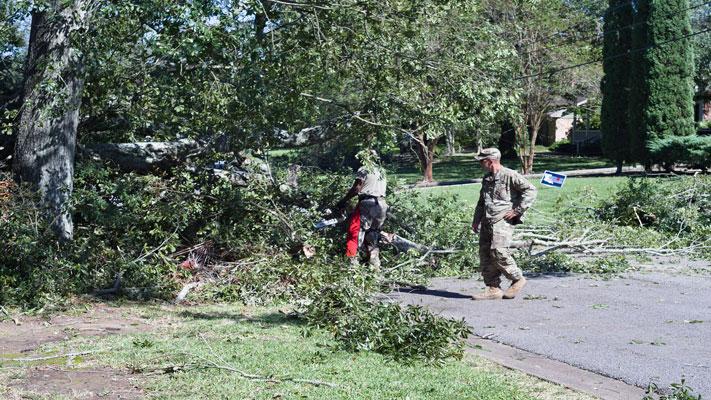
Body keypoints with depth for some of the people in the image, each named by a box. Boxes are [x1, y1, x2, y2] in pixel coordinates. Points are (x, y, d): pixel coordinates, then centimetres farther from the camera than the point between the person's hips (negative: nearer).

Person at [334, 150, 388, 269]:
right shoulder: (381, 171, 21)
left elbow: (356, 189, -11)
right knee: (372, 236, 16)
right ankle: (375, 264, 12)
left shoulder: (364, 170, -2)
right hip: (382, 205, 8)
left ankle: (352, 262, -12)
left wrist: (343, 201, -7)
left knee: (355, 232, -5)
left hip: (367, 204, -8)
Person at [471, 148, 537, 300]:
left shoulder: (510, 175, -6)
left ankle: (518, 279, 0)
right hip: (487, 222, 9)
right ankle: (493, 289, 7)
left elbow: (530, 190, -11)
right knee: (485, 254, 2)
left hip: (503, 220, -8)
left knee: (498, 252, -19)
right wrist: (476, 221, 22)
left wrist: (517, 210, -12)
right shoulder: (486, 179, 21)